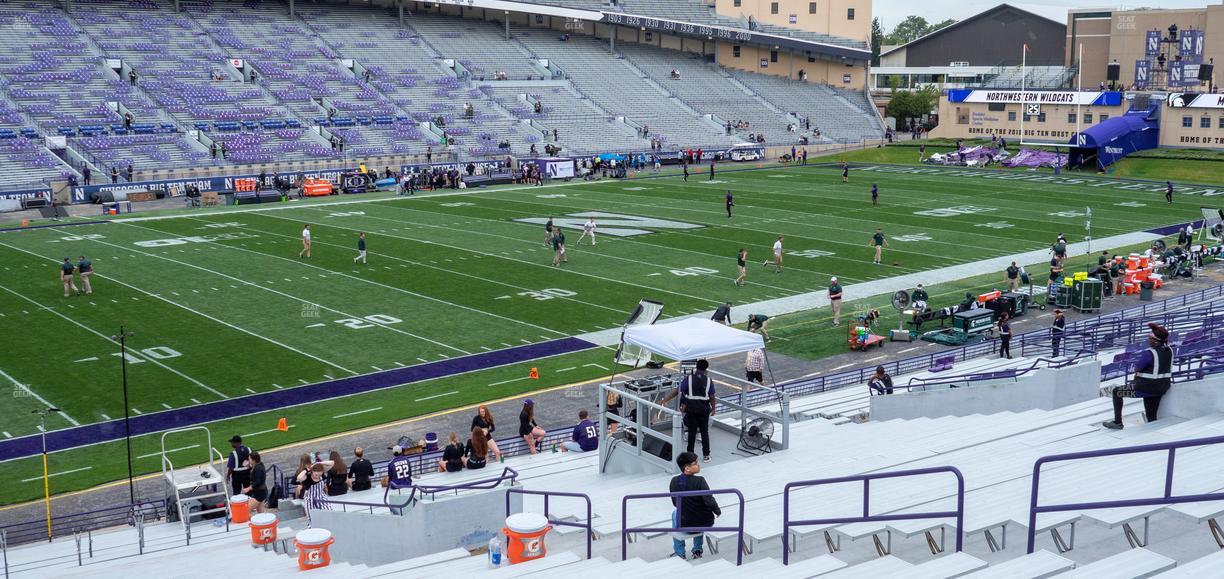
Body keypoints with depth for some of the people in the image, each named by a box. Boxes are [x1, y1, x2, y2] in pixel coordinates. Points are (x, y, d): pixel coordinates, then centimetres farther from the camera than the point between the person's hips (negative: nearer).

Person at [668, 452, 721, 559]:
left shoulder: (674, 481, -8)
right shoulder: (699, 481, -20)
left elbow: (675, 503, 5)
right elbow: (709, 501, -25)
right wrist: (718, 511, -4)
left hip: (685, 527, 1)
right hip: (706, 524, -1)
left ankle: (679, 552, 33)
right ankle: (697, 550, 35)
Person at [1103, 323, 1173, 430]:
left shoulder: (1149, 353, -24)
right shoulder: (1170, 350, 0)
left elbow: (1137, 368, -16)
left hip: (1146, 388, -7)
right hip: (1163, 388, 7)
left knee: (1116, 392, 12)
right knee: (1152, 418, 19)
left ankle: (1117, 422, 16)